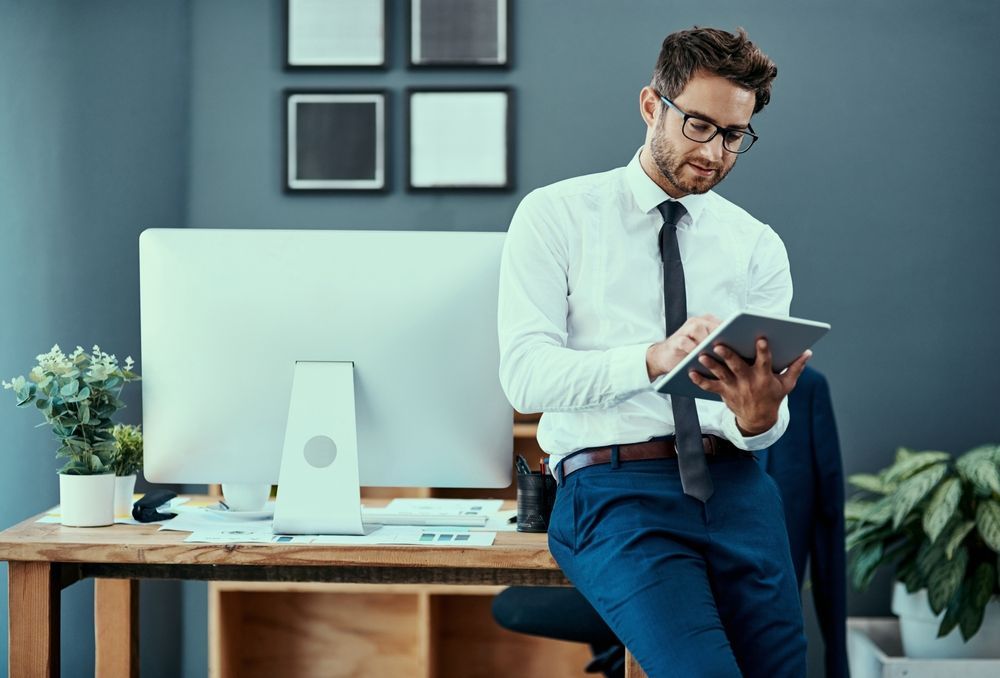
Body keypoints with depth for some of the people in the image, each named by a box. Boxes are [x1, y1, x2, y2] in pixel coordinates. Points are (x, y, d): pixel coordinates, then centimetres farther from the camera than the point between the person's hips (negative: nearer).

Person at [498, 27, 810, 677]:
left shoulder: (759, 247, 14)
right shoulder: (556, 215, 5)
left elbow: (765, 411, 6)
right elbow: (526, 374, -9)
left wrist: (759, 416, -19)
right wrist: (653, 359, -26)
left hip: (731, 478, 4)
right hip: (612, 483, -3)